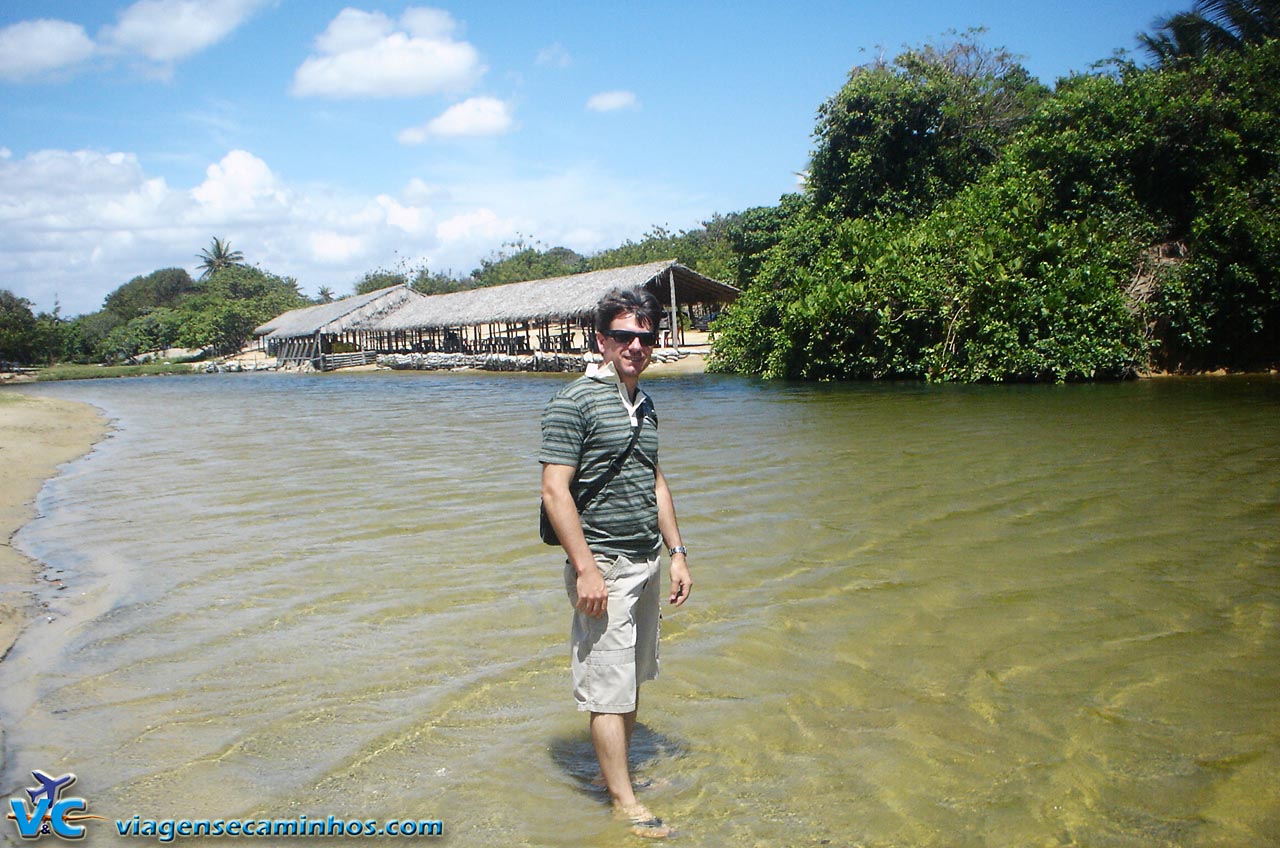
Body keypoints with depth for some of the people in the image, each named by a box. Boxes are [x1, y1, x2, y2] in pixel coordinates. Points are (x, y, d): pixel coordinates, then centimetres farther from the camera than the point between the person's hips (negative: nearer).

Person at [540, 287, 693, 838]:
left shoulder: (644, 405, 13)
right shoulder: (574, 402, -11)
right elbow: (555, 490, -16)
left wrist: (676, 553, 16)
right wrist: (585, 568, -20)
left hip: (646, 563, 8)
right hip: (604, 566, -8)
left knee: (633, 678, 16)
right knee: (608, 688, -1)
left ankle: (617, 769, 31)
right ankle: (623, 801, 11)